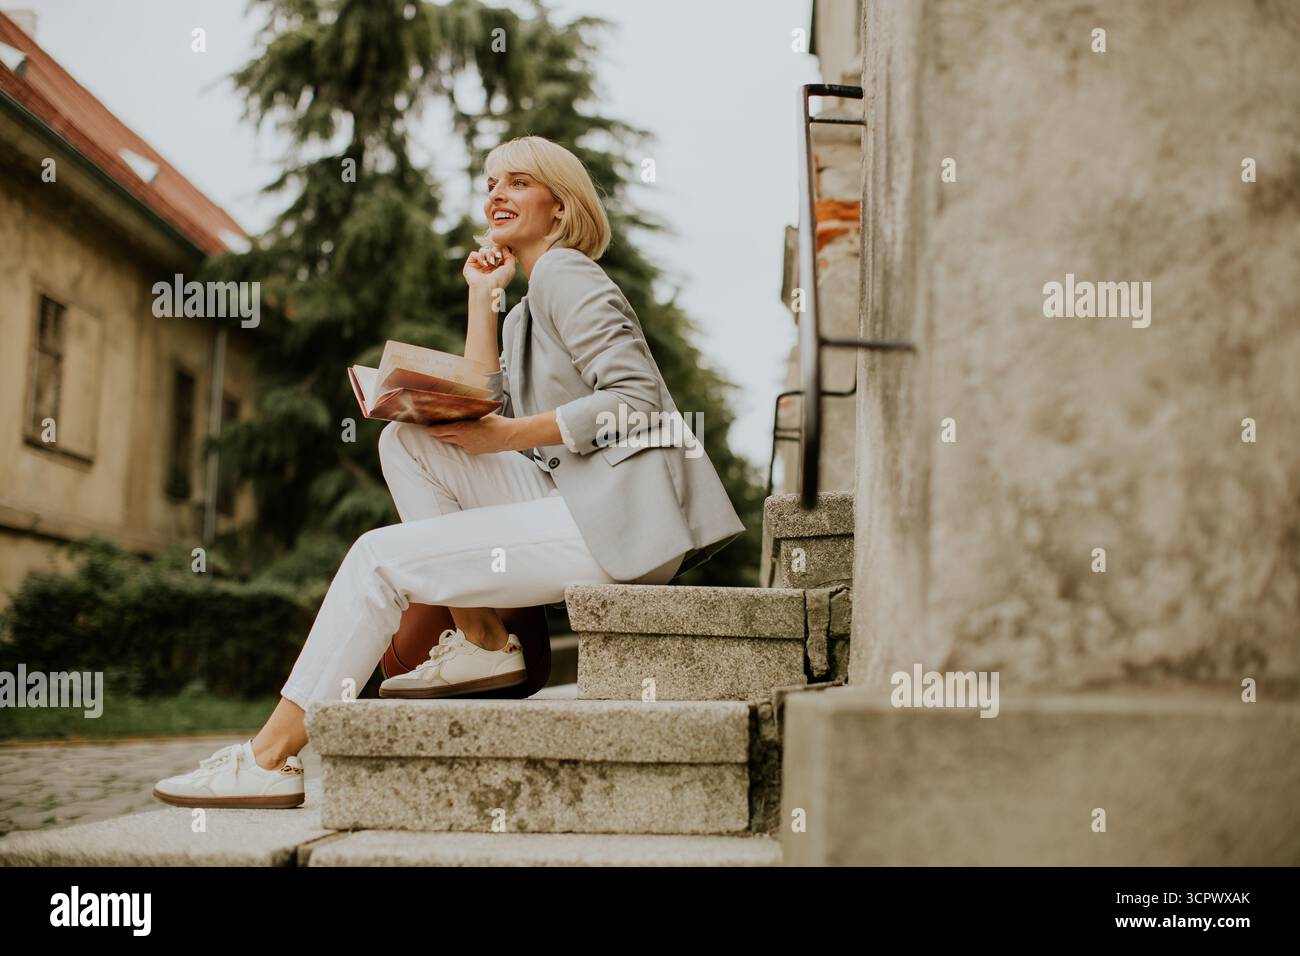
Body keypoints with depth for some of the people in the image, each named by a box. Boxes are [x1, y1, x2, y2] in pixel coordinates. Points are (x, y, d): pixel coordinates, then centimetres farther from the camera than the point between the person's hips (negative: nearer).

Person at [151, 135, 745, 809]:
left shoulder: (566, 274, -3)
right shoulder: (524, 314, 25)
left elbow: (637, 398, -15)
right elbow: (485, 416, 13)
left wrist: (508, 436, -16)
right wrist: (482, 297, 14)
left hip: (625, 519, -9)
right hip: (574, 499, 9)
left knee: (381, 557, -11)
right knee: (407, 442, 5)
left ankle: (271, 757, -7)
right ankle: (481, 643, 1)